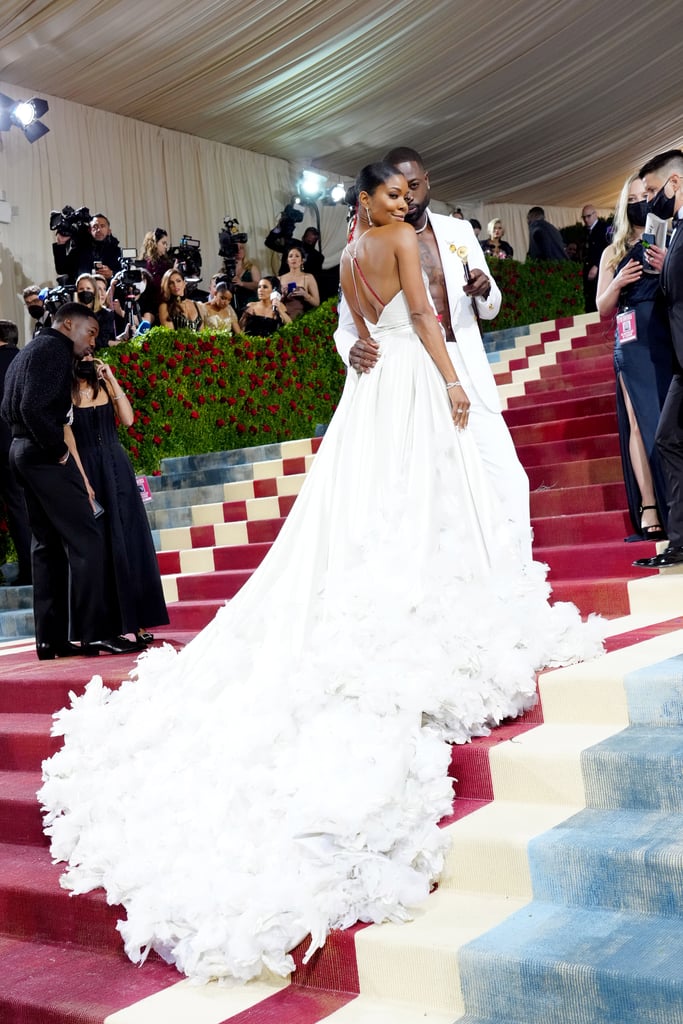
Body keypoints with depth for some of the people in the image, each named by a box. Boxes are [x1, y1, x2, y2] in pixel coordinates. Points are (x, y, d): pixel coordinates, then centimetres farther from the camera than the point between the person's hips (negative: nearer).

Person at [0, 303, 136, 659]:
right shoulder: (54, 348, -9)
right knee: (85, 538, -9)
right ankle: (94, 632, -11)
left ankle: (50, 637, 11)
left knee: (48, 544, 10)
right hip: (45, 455, -10)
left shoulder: (29, 351, 21)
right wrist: (57, 448, -13)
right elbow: (34, 407, -21)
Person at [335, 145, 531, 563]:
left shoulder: (459, 231, 11)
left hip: (466, 375, 3)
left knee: (509, 481, -2)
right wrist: (353, 348, -22)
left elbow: (490, 308, 17)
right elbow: (347, 323, 3)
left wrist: (485, 290, -8)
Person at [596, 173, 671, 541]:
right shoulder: (614, 253, 18)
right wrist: (619, 282, -2)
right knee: (642, 421, -7)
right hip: (633, 342, 1)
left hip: (672, 336, -1)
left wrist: (669, 267, -12)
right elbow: (602, 307, 15)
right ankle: (649, 509, -9)